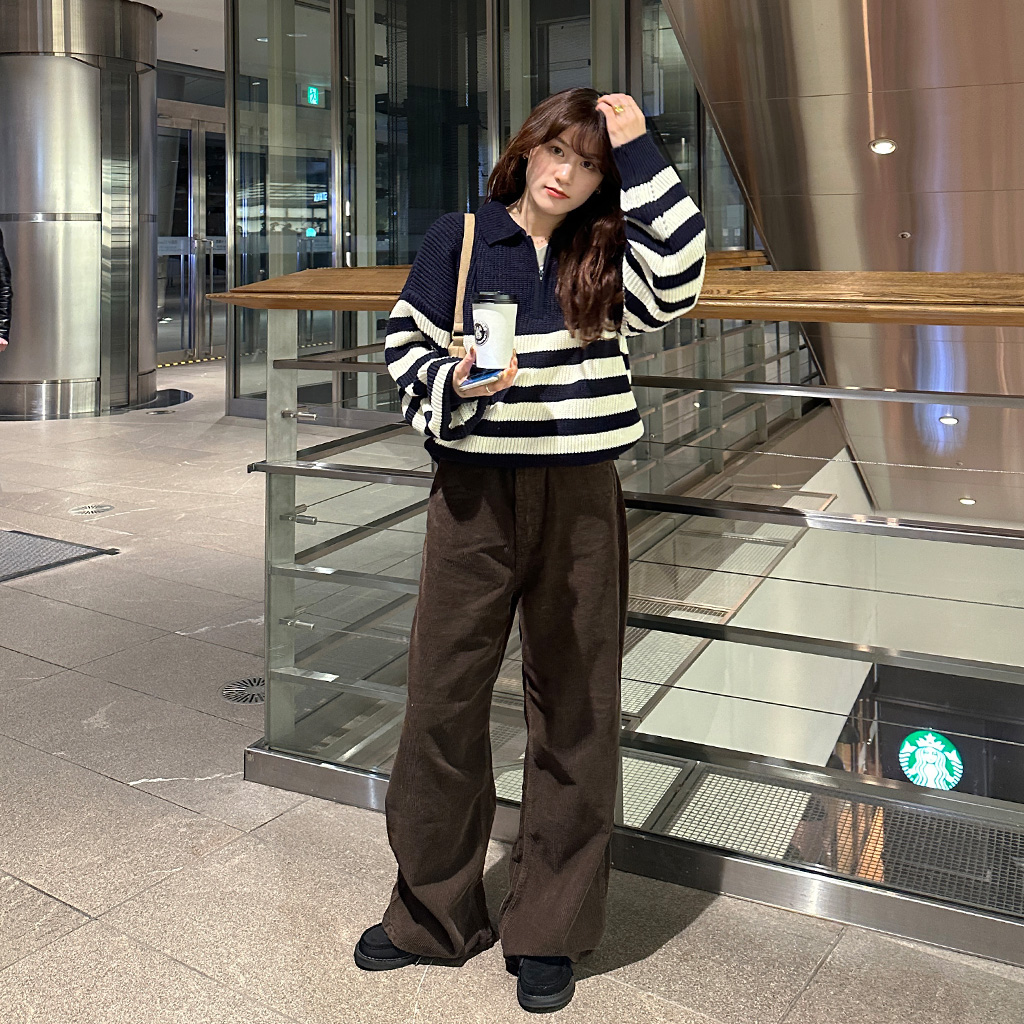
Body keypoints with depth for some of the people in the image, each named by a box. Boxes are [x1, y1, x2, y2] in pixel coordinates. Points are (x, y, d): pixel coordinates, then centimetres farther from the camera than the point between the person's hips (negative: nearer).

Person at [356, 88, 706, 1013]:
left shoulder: (605, 256, 5)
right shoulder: (461, 239, 3)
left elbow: (679, 279, -14)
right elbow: (409, 345, 6)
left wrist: (639, 153, -11)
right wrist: (457, 384, -15)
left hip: (579, 500, 1)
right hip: (474, 496, 0)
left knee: (573, 710, 7)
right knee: (443, 703, 5)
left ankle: (551, 933, 23)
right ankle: (434, 913, 26)